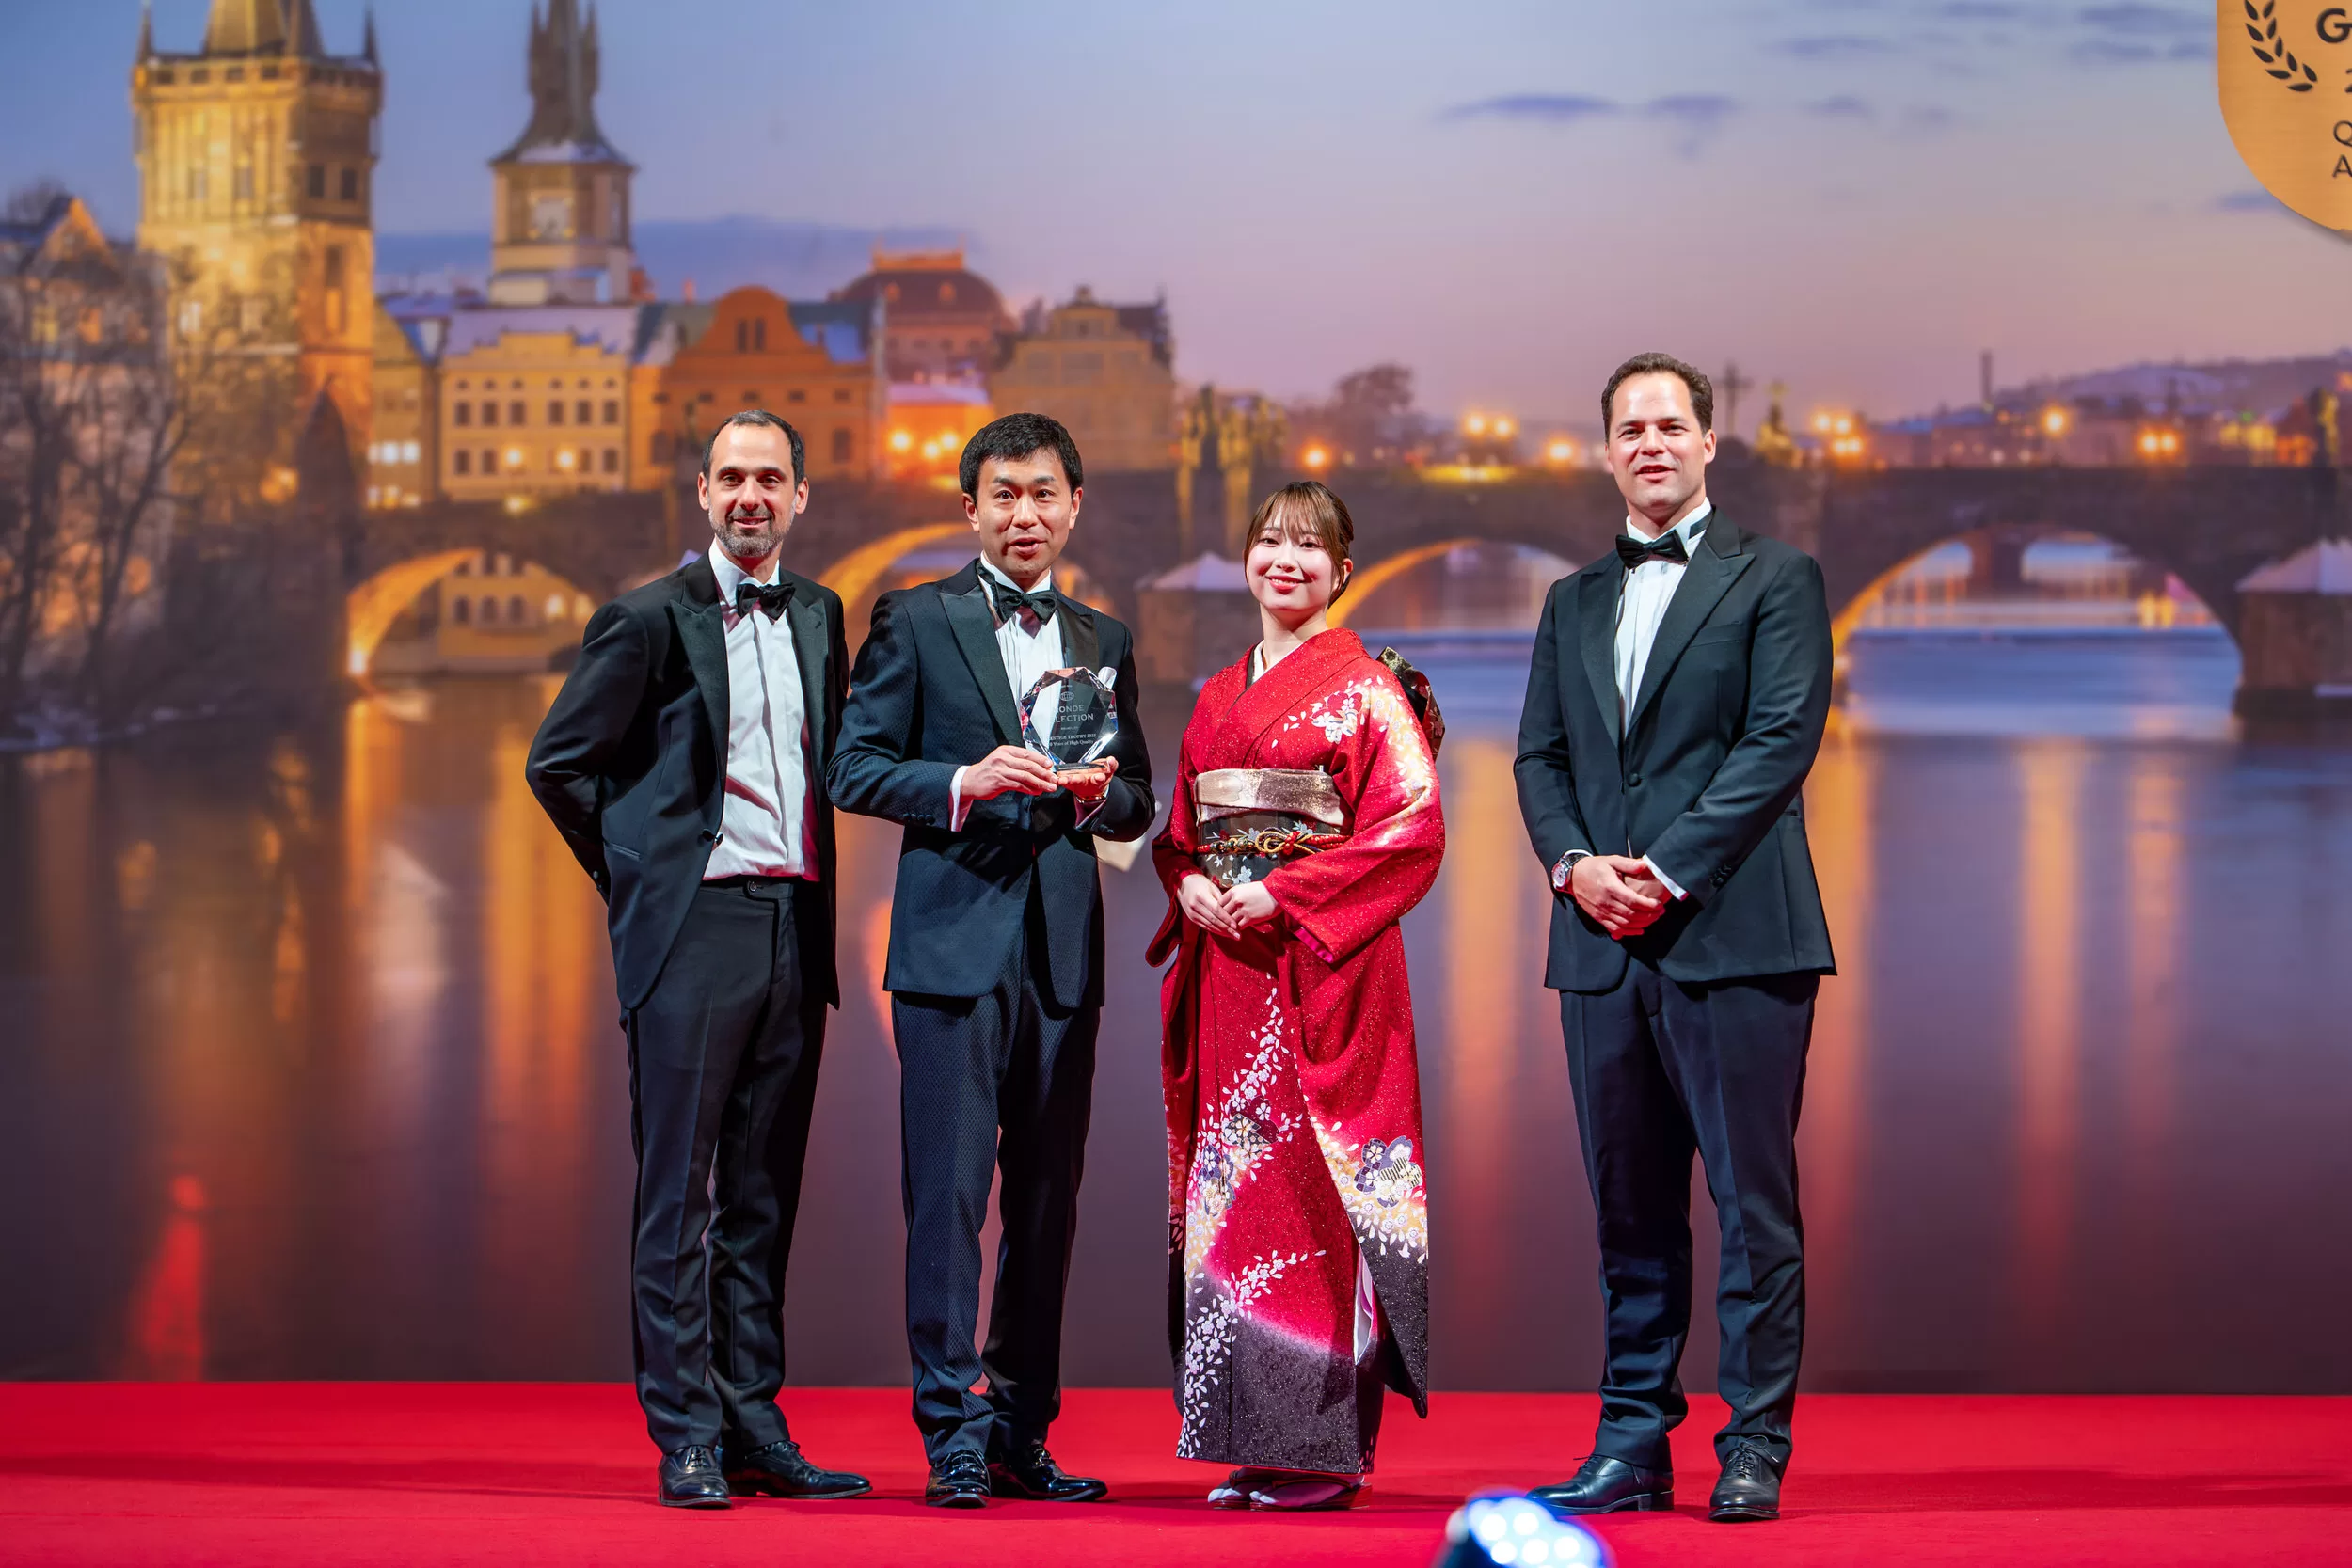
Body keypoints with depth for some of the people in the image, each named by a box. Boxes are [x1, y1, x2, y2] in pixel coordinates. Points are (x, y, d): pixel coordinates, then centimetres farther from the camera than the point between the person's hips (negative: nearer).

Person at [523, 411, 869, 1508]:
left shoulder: (818, 615, 13)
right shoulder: (650, 618, -3)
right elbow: (558, 762, 0)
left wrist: (813, 883, 14)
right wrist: (639, 875, 3)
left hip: (795, 925, 5)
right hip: (693, 926, -5)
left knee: (763, 1196, 9)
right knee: (679, 1193, -3)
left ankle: (754, 1426, 13)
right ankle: (687, 1439, 1)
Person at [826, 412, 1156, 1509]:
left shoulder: (1105, 642, 17)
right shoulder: (914, 623, 5)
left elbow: (1139, 803, 17)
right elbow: (854, 768, -1)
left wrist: (1100, 793, -5)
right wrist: (963, 782, -16)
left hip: (1063, 952, 4)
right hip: (954, 941, -4)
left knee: (1047, 1201, 7)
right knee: (949, 1194, -7)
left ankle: (1023, 1429, 14)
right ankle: (953, 1432, -4)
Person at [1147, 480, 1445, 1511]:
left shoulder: (1363, 687, -2)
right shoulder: (1219, 696, 17)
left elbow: (1410, 826, -10)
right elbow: (1180, 829, 20)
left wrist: (1285, 894, -15)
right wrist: (1189, 884, -2)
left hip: (1323, 962, -6)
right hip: (1225, 962, 6)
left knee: (1313, 1181, -8)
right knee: (1231, 1180, 4)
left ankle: (1329, 1447, -4)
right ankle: (1256, 1441, 9)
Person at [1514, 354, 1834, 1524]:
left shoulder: (1775, 579, 4)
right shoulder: (1573, 604, 20)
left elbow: (1781, 740, -6)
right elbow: (1540, 756, 15)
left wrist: (1669, 872, -13)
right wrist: (1574, 863, -5)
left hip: (1734, 935, -5)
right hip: (1603, 946, 5)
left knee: (1754, 1200, -3)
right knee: (1628, 1208, 7)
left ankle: (1755, 1448, 1)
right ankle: (1633, 1446, 12)